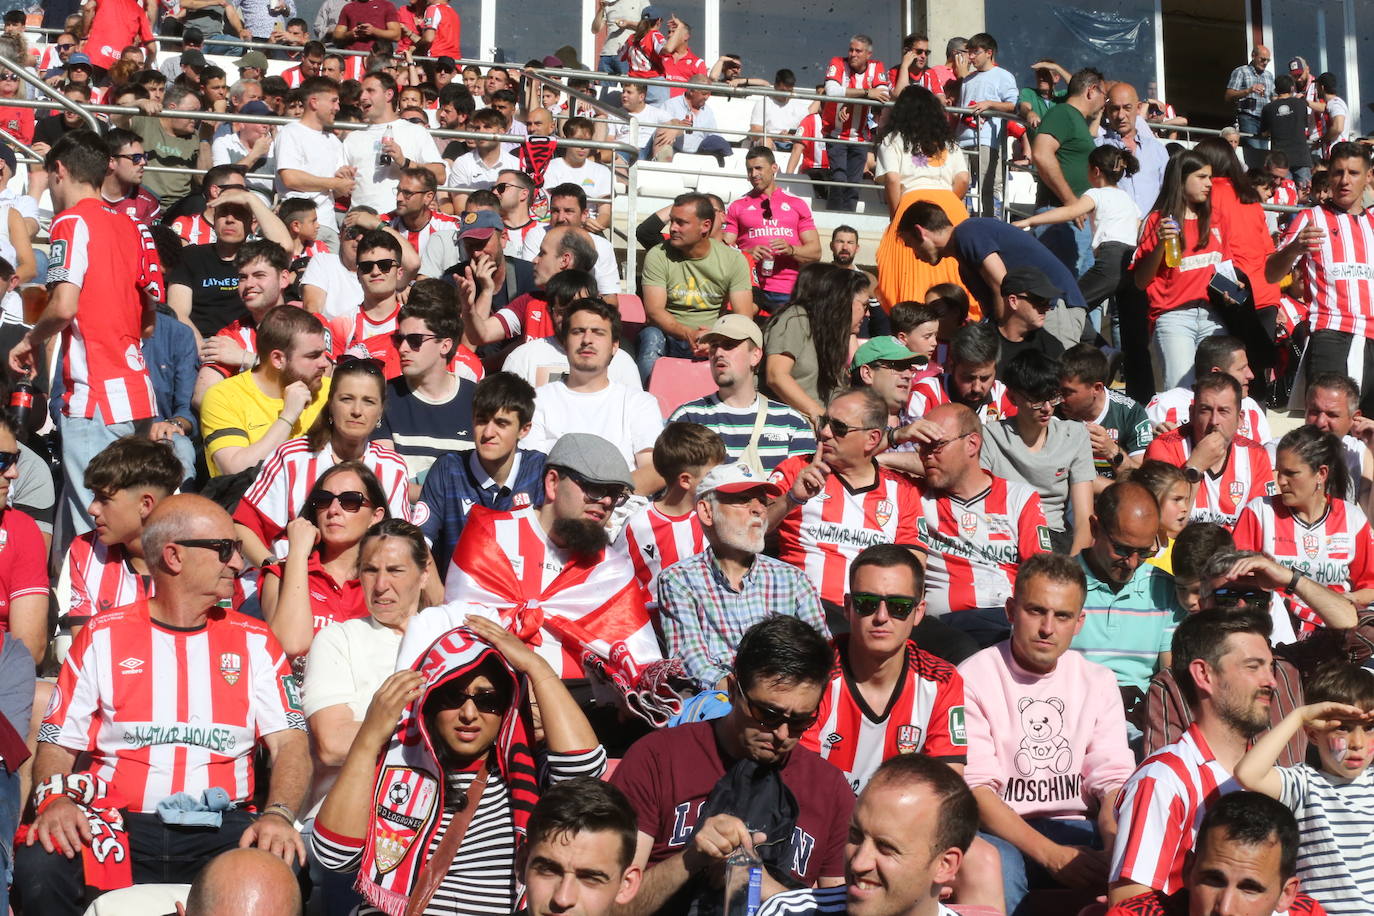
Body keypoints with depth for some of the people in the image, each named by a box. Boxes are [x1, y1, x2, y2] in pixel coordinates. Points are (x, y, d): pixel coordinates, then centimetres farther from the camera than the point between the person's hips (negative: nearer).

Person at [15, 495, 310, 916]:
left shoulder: (254, 642, 11)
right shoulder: (102, 638, 11)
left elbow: (291, 743, 2)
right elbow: (57, 745, 9)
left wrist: (278, 814, -18)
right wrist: (56, 799, -14)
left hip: (220, 830, -1)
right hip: (118, 828, 1)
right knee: (37, 869, -29)